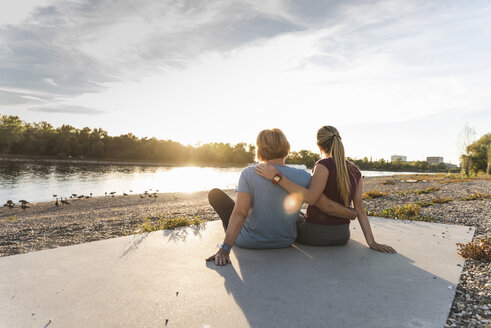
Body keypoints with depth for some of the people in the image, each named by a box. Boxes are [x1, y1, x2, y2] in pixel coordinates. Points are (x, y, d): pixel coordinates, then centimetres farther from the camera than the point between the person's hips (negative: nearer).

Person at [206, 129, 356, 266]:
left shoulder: (249, 173, -20)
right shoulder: (302, 177, -15)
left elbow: (240, 213, -28)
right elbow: (327, 206, -9)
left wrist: (224, 249, -28)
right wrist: (353, 214, 9)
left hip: (249, 242, -3)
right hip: (284, 241, 3)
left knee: (215, 193, 14)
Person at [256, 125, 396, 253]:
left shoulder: (324, 165, -18)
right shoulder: (355, 171, 1)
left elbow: (311, 198, -32)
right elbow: (359, 209, -4)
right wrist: (372, 242, -3)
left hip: (315, 234, -6)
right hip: (342, 236, 6)